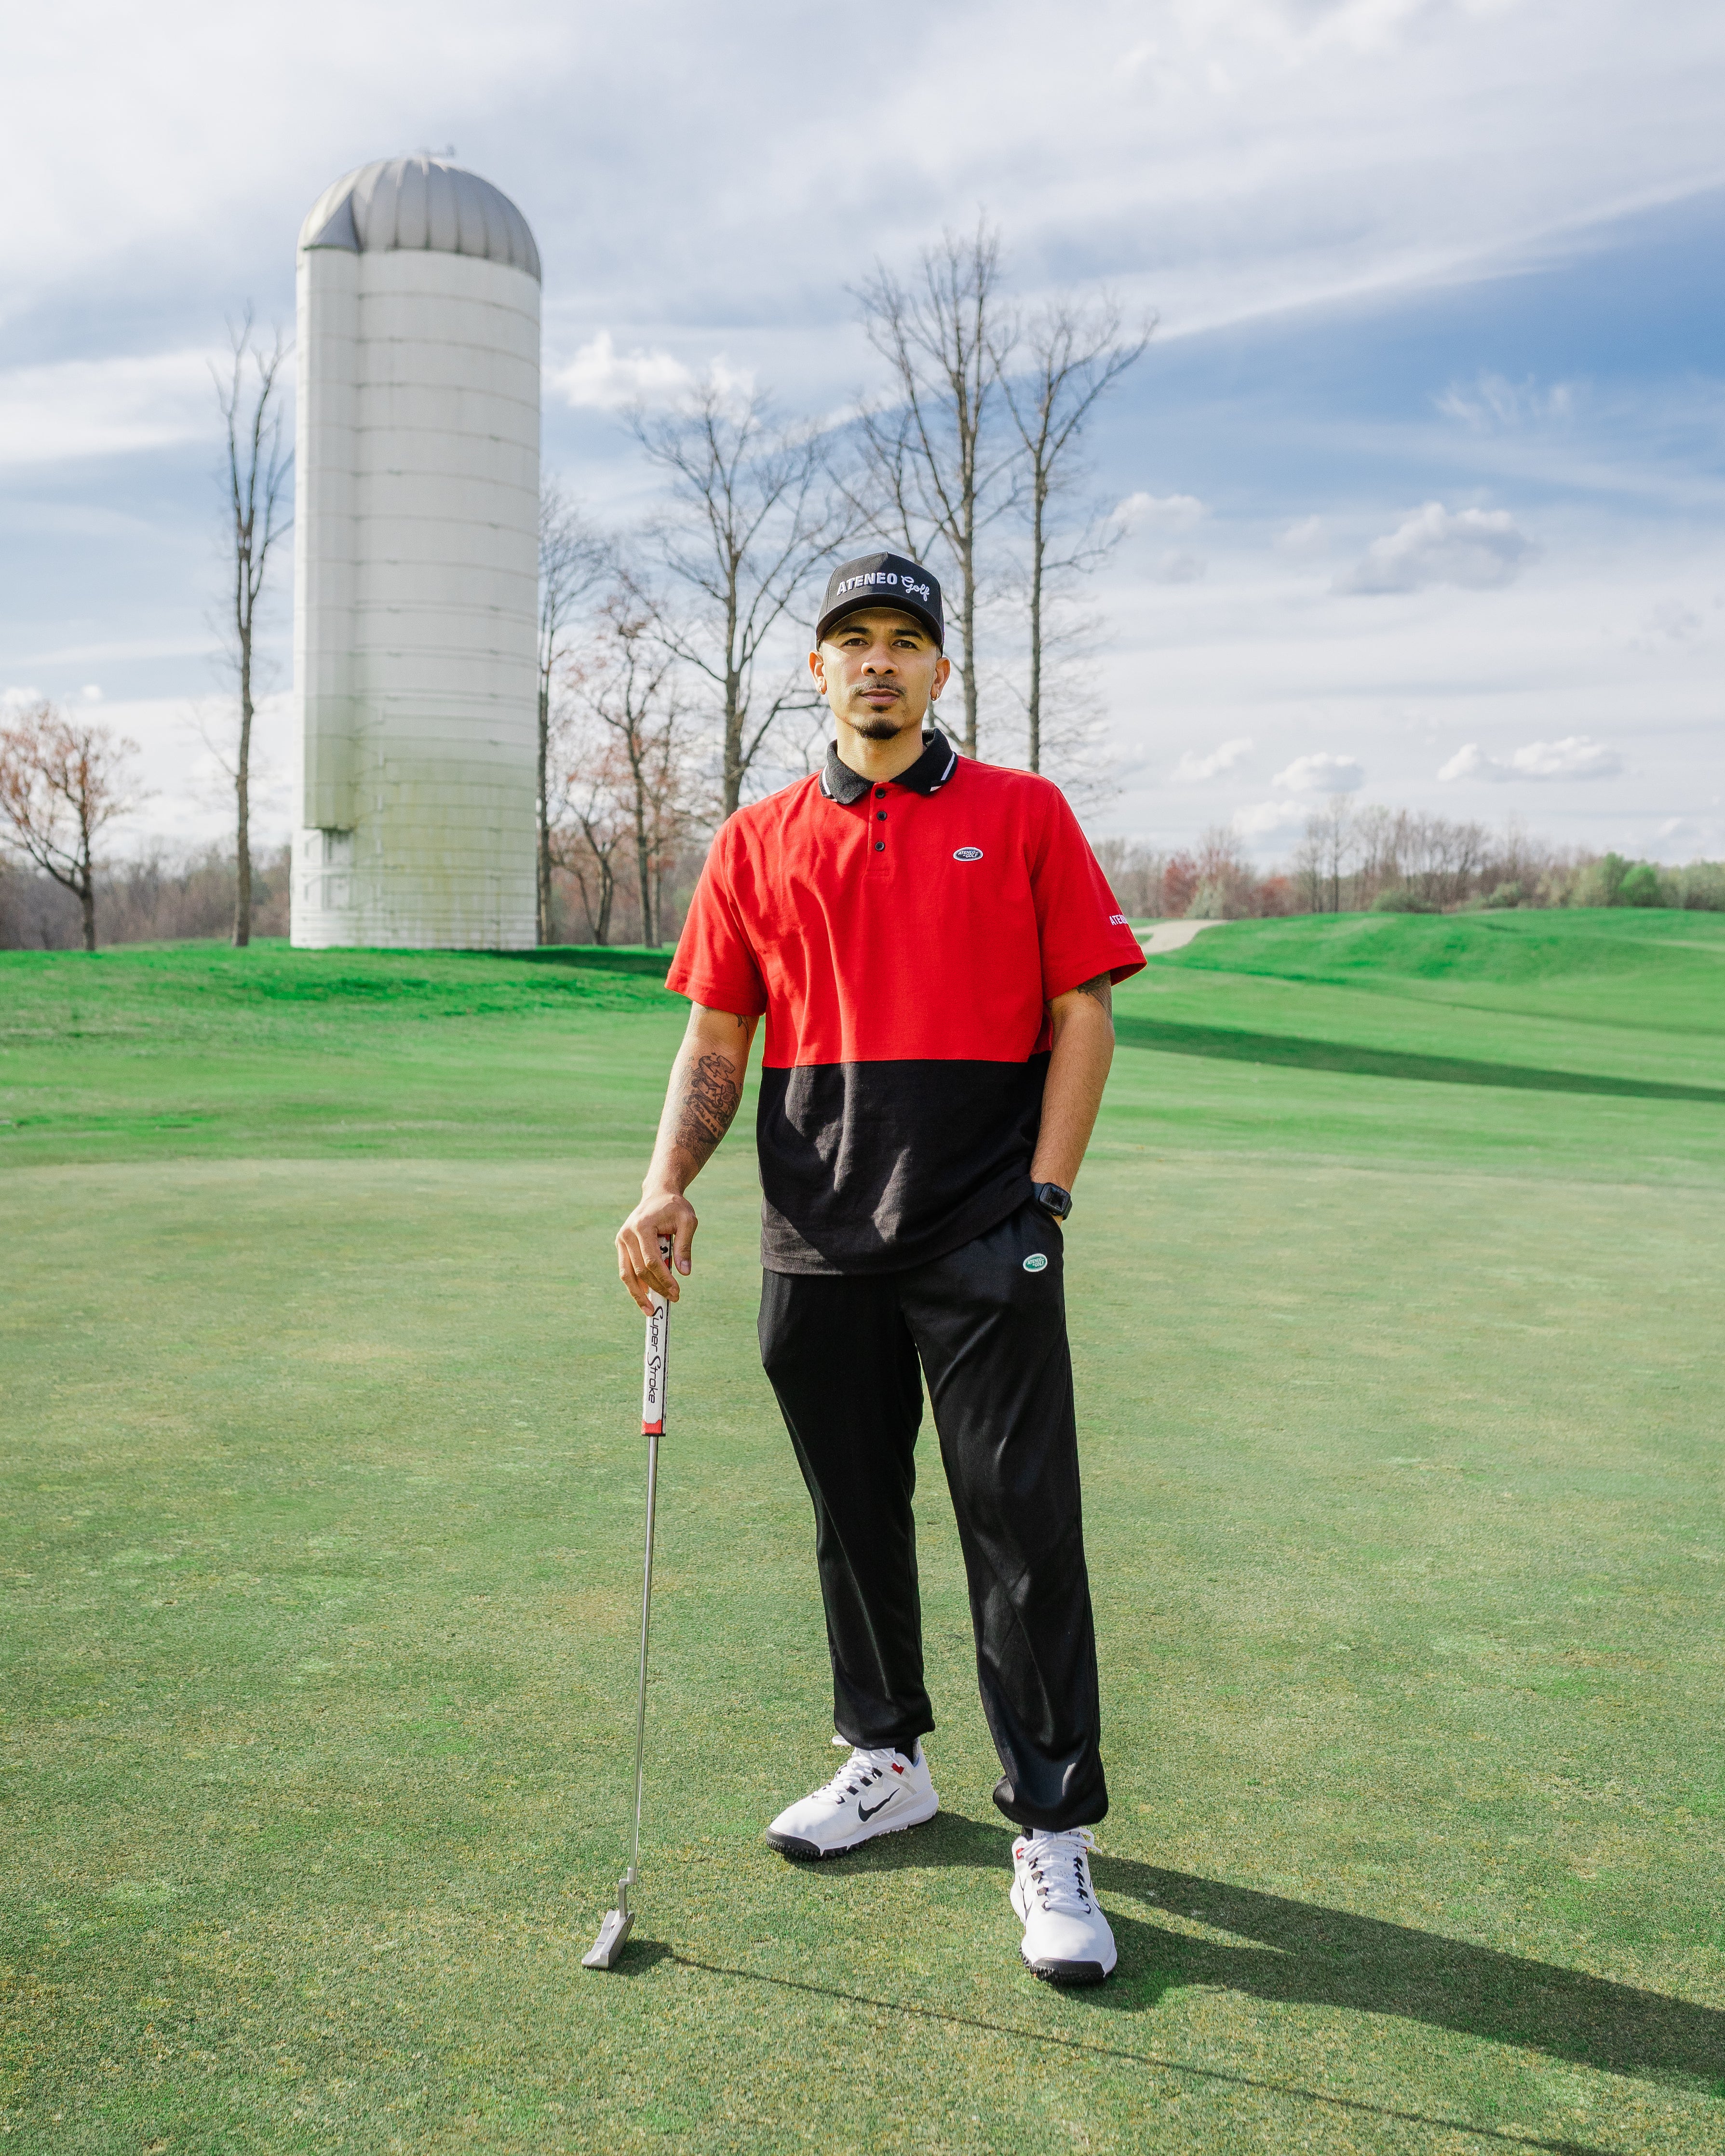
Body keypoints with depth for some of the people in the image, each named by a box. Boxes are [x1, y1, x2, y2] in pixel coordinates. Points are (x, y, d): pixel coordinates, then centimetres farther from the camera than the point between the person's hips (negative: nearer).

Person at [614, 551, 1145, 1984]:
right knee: (855, 1515, 15)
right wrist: (668, 1185, -4)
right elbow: (716, 1040, 11)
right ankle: (888, 1759, 34)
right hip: (818, 1245, 3)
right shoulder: (758, 842, 12)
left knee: (1023, 1528, -4)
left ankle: (1054, 1835, 5)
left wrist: (1043, 1197, -8)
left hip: (983, 1238, -3)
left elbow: (1083, 1016, 1)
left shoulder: (1023, 817, 4)